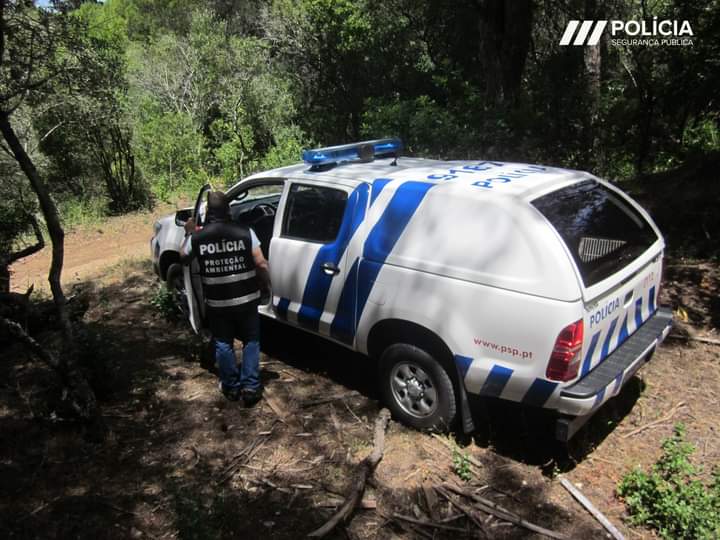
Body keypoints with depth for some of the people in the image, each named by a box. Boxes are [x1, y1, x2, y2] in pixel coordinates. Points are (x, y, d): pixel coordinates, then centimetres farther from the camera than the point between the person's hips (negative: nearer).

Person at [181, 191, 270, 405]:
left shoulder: (198, 237, -8)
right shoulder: (245, 232, -11)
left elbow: (184, 256, 12)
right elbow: (261, 263, -10)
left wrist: (189, 233, 26)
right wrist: (266, 284, 7)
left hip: (216, 303, 1)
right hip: (246, 299, 0)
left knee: (223, 344, 18)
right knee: (251, 342, 15)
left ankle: (231, 387, 28)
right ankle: (250, 387, 15)